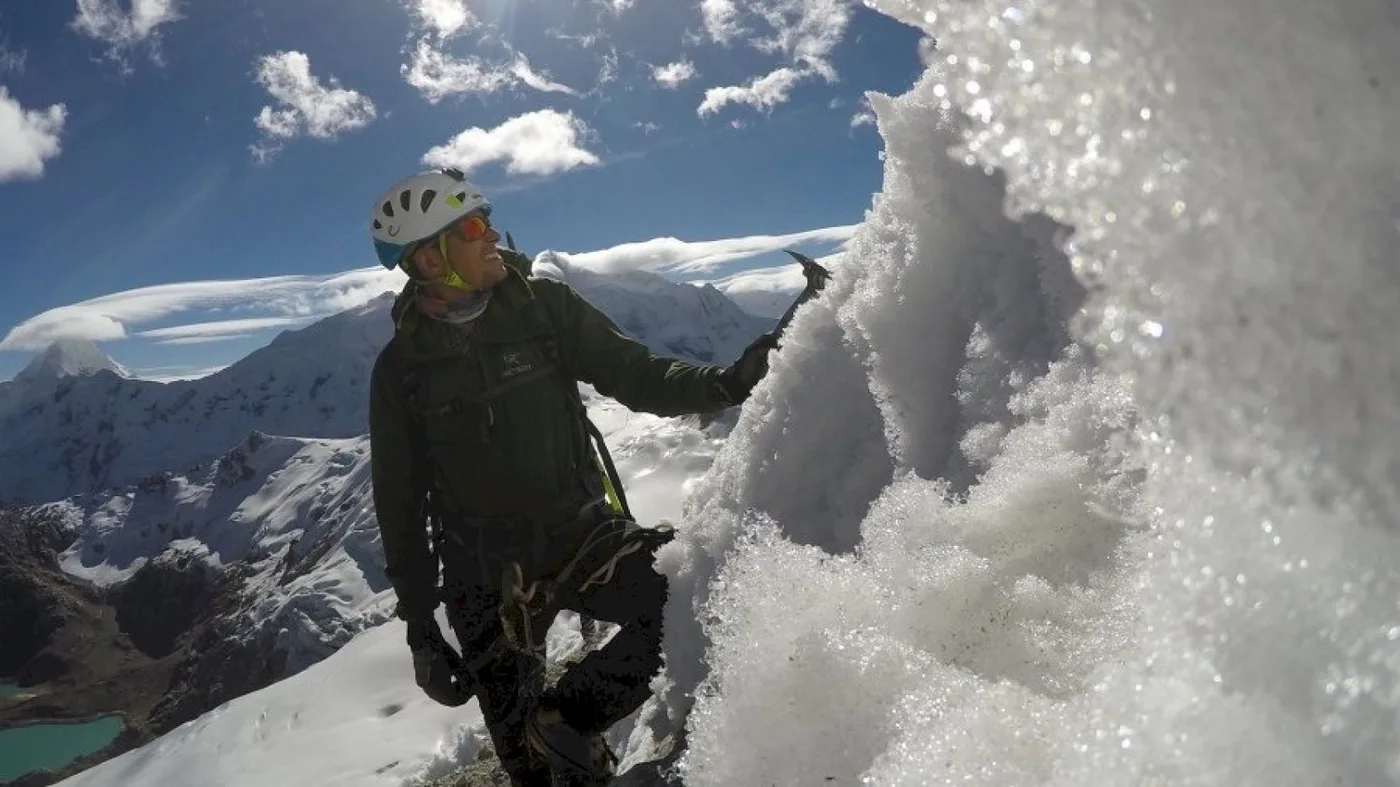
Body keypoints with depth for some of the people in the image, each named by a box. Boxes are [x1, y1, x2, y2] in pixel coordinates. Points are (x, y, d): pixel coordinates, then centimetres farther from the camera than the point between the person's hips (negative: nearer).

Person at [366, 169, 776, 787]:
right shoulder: (400, 368, -3)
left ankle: (566, 723, -4)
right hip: (486, 574, 0)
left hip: (582, 533, 1)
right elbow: (400, 505, 3)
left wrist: (723, 383, -22)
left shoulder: (542, 306, -3)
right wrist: (419, 623, 3)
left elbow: (632, 374, -3)